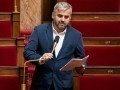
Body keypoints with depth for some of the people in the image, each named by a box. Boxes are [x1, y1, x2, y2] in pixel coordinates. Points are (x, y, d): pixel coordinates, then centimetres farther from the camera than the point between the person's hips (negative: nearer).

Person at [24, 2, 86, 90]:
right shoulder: (39, 30, -2)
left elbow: (81, 57, 9)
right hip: (41, 83, 0)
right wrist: (40, 59, -25)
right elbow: (27, 52, -5)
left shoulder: (76, 35, 1)